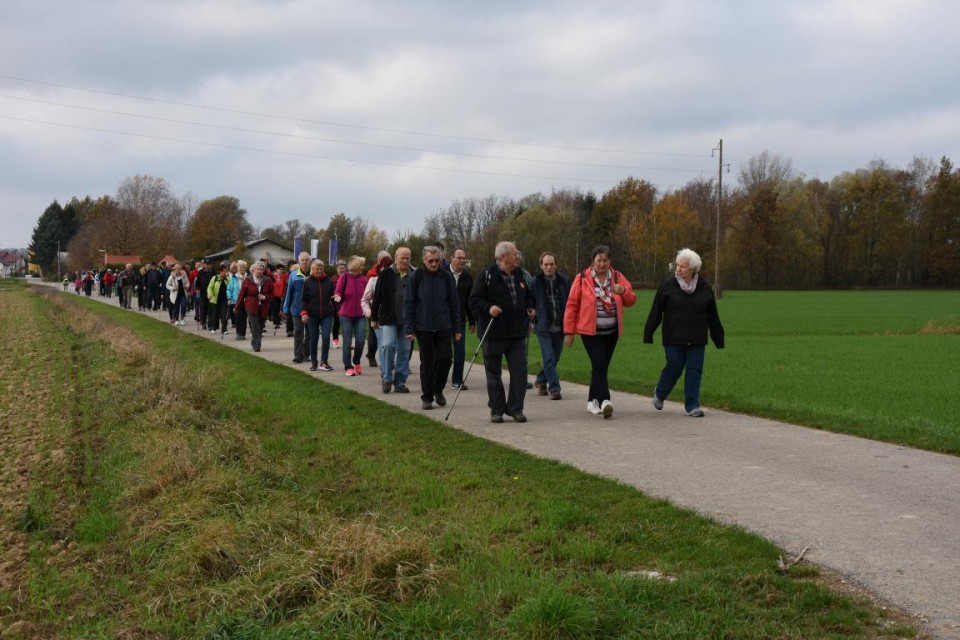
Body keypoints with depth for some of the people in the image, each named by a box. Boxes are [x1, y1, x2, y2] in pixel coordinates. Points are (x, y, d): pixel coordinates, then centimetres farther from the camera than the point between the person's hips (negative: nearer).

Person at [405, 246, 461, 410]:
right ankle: (427, 398, 13)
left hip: (443, 327, 1)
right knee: (427, 363, 3)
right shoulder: (417, 277, -2)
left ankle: (438, 389, 19)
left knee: (446, 358, -4)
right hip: (423, 328, -1)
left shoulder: (446, 277, 3)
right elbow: (408, 303, 0)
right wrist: (409, 329, -6)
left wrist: (456, 328, 5)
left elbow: (454, 303, 8)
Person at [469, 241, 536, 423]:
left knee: (520, 371, -1)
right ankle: (496, 410, 14)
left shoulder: (519, 275, 13)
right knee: (493, 372, 4)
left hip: (517, 333, 5)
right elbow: (474, 300, -9)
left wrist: (530, 309, 9)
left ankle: (515, 408, 8)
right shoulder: (486, 275, -6)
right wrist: (488, 308, -25)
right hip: (493, 334, -5)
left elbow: (528, 297, 28)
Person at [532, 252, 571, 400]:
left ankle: (540, 381, 34)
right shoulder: (535, 282, -3)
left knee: (555, 359, 13)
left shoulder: (564, 281, 4)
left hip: (559, 327, 3)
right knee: (549, 359, -10)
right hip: (543, 327, -3)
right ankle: (554, 388, -6)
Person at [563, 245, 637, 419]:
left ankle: (593, 401, 22)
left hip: (611, 332, 4)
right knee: (599, 365, -15)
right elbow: (572, 305, -2)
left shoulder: (617, 277, 6)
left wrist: (623, 291, -13)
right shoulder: (582, 279, -4)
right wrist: (569, 331, -3)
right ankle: (604, 401, -21)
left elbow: (631, 301, 10)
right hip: (590, 331, -4)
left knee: (601, 367, 10)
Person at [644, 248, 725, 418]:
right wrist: (648, 335, -4)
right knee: (673, 369, 0)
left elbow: (713, 317, 11)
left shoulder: (705, 289, 5)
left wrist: (719, 340, 12)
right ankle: (660, 394, 28)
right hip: (674, 340, -2)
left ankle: (692, 406, 7)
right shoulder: (668, 287, -2)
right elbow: (655, 313, -1)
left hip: (697, 341, 2)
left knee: (695, 371, -1)